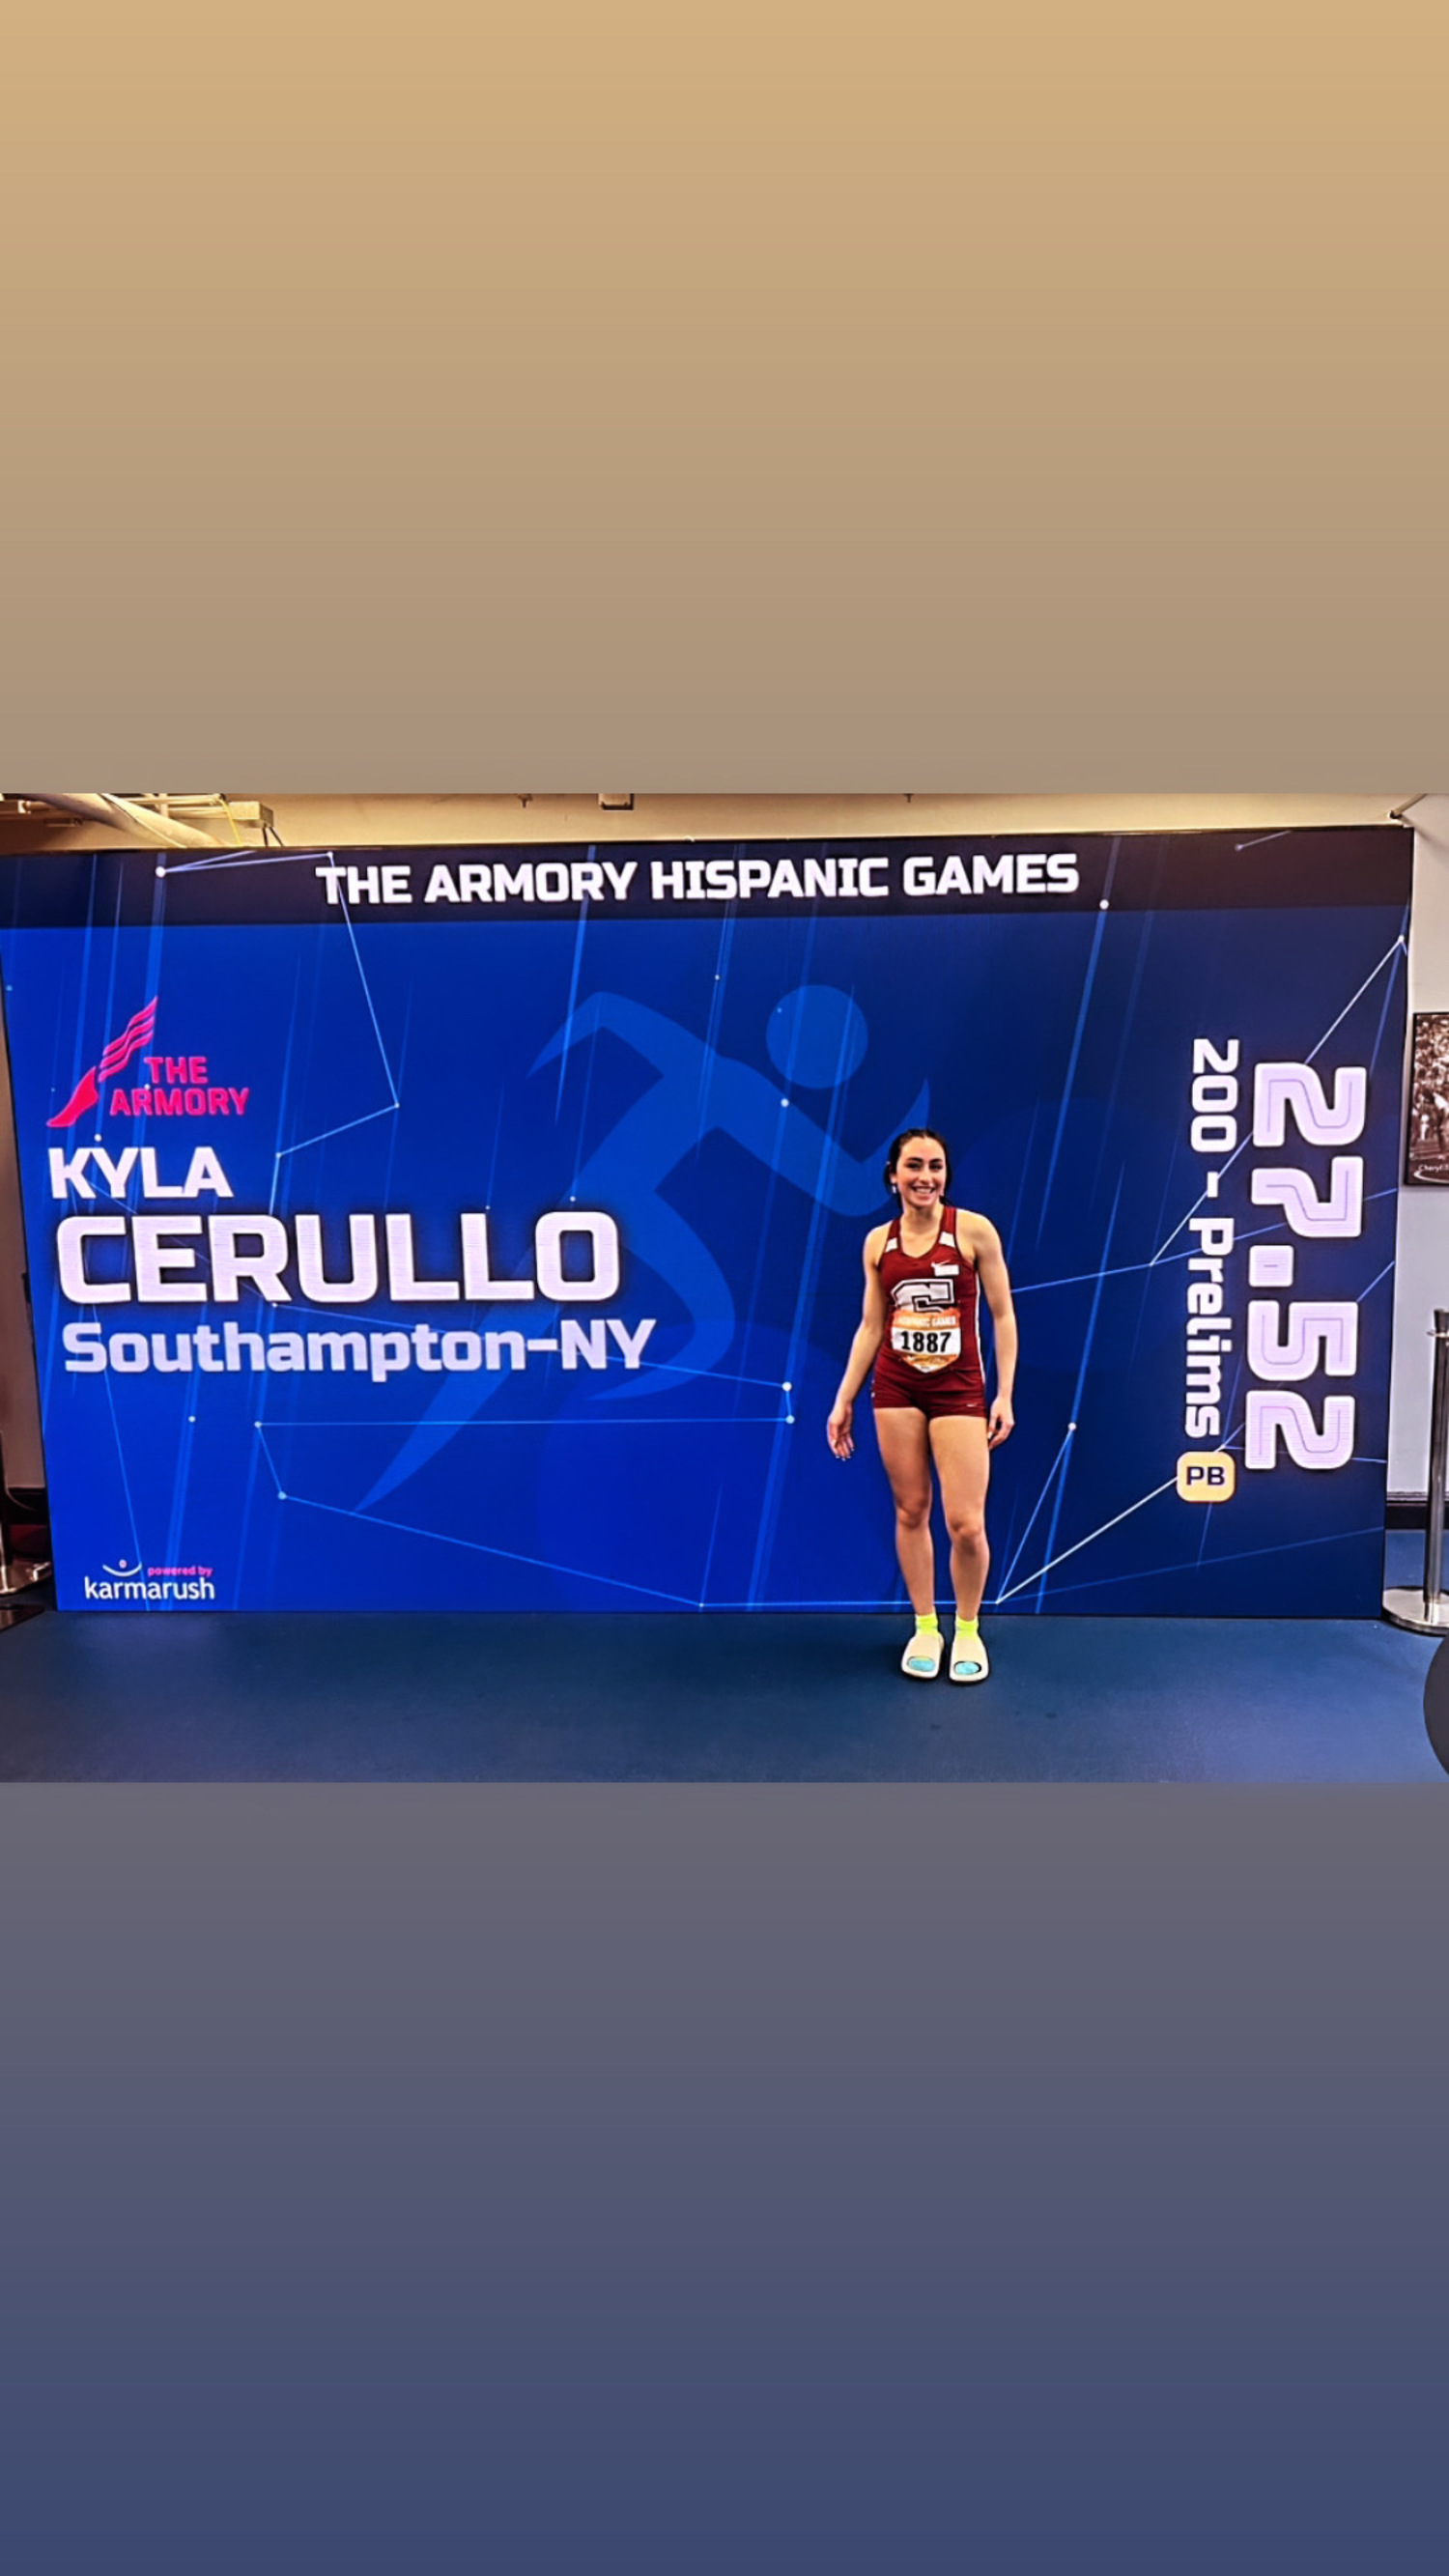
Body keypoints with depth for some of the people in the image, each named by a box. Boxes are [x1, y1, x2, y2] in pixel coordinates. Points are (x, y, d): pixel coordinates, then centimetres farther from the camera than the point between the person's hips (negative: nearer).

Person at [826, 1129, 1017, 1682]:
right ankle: (924, 1629, 24)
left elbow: (1002, 1316, -1)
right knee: (910, 1511, 8)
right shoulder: (878, 1242, 5)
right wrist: (843, 1400, 8)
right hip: (895, 1389, 3)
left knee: (966, 1524, -5)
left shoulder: (973, 1230, -4)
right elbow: (870, 1327, 10)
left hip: (959, 1390, -2)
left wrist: (1004, 1395, -5)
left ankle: (967, 1631, 20)